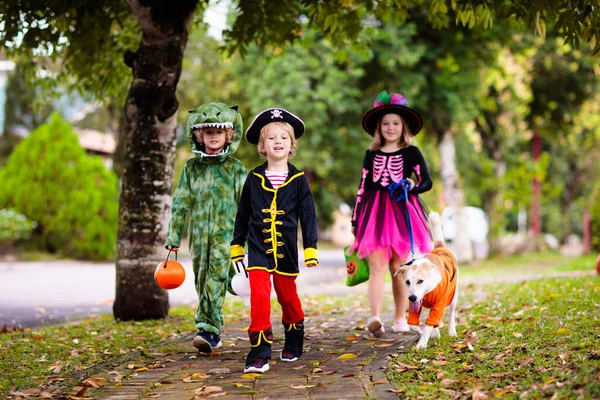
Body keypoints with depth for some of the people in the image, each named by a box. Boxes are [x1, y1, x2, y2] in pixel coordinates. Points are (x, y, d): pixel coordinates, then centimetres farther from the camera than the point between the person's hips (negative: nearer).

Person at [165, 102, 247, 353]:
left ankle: (208, 330, -17)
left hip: (226, 233, -3)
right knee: (202, 282, 6)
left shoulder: (235, 168, 3)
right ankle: (214, 332, 16)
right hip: (198, 234, 3)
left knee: (216, 280, -16)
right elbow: (181, 203, 9)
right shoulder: (191, 167, 9)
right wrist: (174, 236, 5)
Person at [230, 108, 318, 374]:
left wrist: (311, 249, -5)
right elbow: (242, 215, 9)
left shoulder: (298, 179, -1)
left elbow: (308, 216, 0)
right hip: (259, 249, 0)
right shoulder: (254, 179, 1)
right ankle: (259, 354, -8)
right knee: (259, 296, -13)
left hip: (286, 250, 0)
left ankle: (293, 344, 36)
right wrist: (236, 245, 11)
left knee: (288, 297, 14)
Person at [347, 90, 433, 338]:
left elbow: (427, 181, 4)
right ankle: (375, 318, -22)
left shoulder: (411, 153, 6)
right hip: (374, 213, 1)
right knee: (377, 266, -11)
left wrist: (413, 187, -18)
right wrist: (355, 218, 12)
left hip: (402, 212, -1)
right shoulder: (371, 154, 12)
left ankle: (400, 318, 12)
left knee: (398, 267, 2)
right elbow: (363, 187, 14)